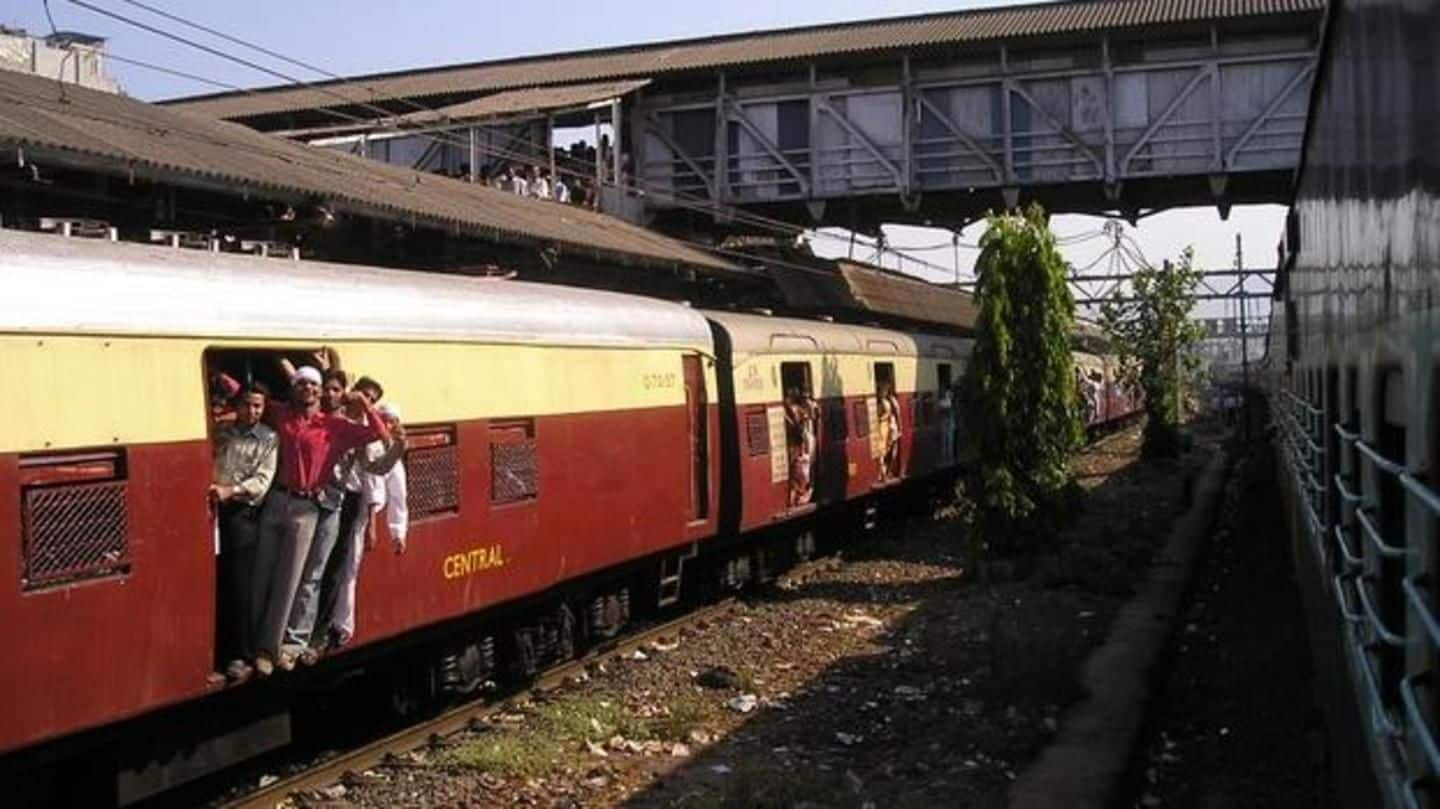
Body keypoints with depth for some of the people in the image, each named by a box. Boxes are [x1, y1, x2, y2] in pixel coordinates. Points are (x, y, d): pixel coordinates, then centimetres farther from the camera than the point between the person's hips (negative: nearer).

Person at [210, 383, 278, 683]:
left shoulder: (268, 439, 4)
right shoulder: (220, 432, 14)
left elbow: (263, 481, -6)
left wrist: (231, 491, -21)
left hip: (242, 514, -3)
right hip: (214, 510, 3)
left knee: (238, 585, -4)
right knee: (213, 584, 4)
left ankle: (240, 656, 1)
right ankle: (217, 648, 16)